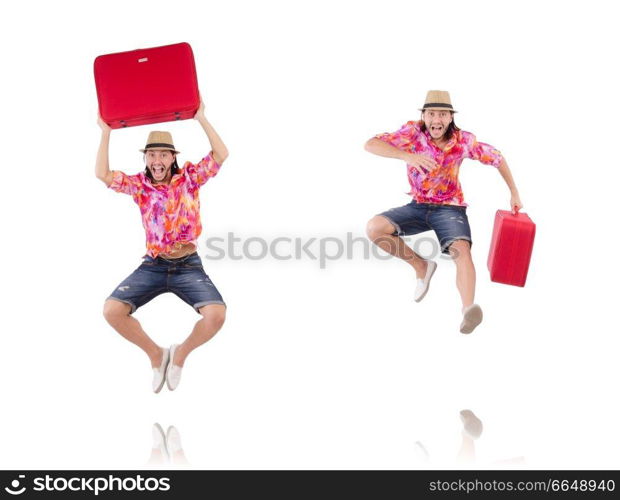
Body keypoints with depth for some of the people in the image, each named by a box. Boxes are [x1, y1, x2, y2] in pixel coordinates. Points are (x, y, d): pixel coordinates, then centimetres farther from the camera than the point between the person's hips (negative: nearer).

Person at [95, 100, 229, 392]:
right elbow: (102, 174, -5)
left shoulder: (189, 177, 2)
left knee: (217, 314, -28)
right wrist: (106, 133, -8)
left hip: (188, 266, -2)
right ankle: (155, 353, 5)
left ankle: (181, 352, 5)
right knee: (111, 310, -21)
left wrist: (201, 119, -13)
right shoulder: (140, 184, 6)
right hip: (152, 266, 2)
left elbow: (221, 155, -10)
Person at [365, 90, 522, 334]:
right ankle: (421, 266, 0)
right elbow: (370, 144, -27)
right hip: (418, 207, 2)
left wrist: (514, 194, 8)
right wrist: (407, 156, -43)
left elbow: (497, 158, 6)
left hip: (450, 208, -2)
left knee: (461, 249, -32)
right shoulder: (413, 132, -14)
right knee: (374, 228, -21)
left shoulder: (463, 140, -11)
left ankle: (468, 309, -55)